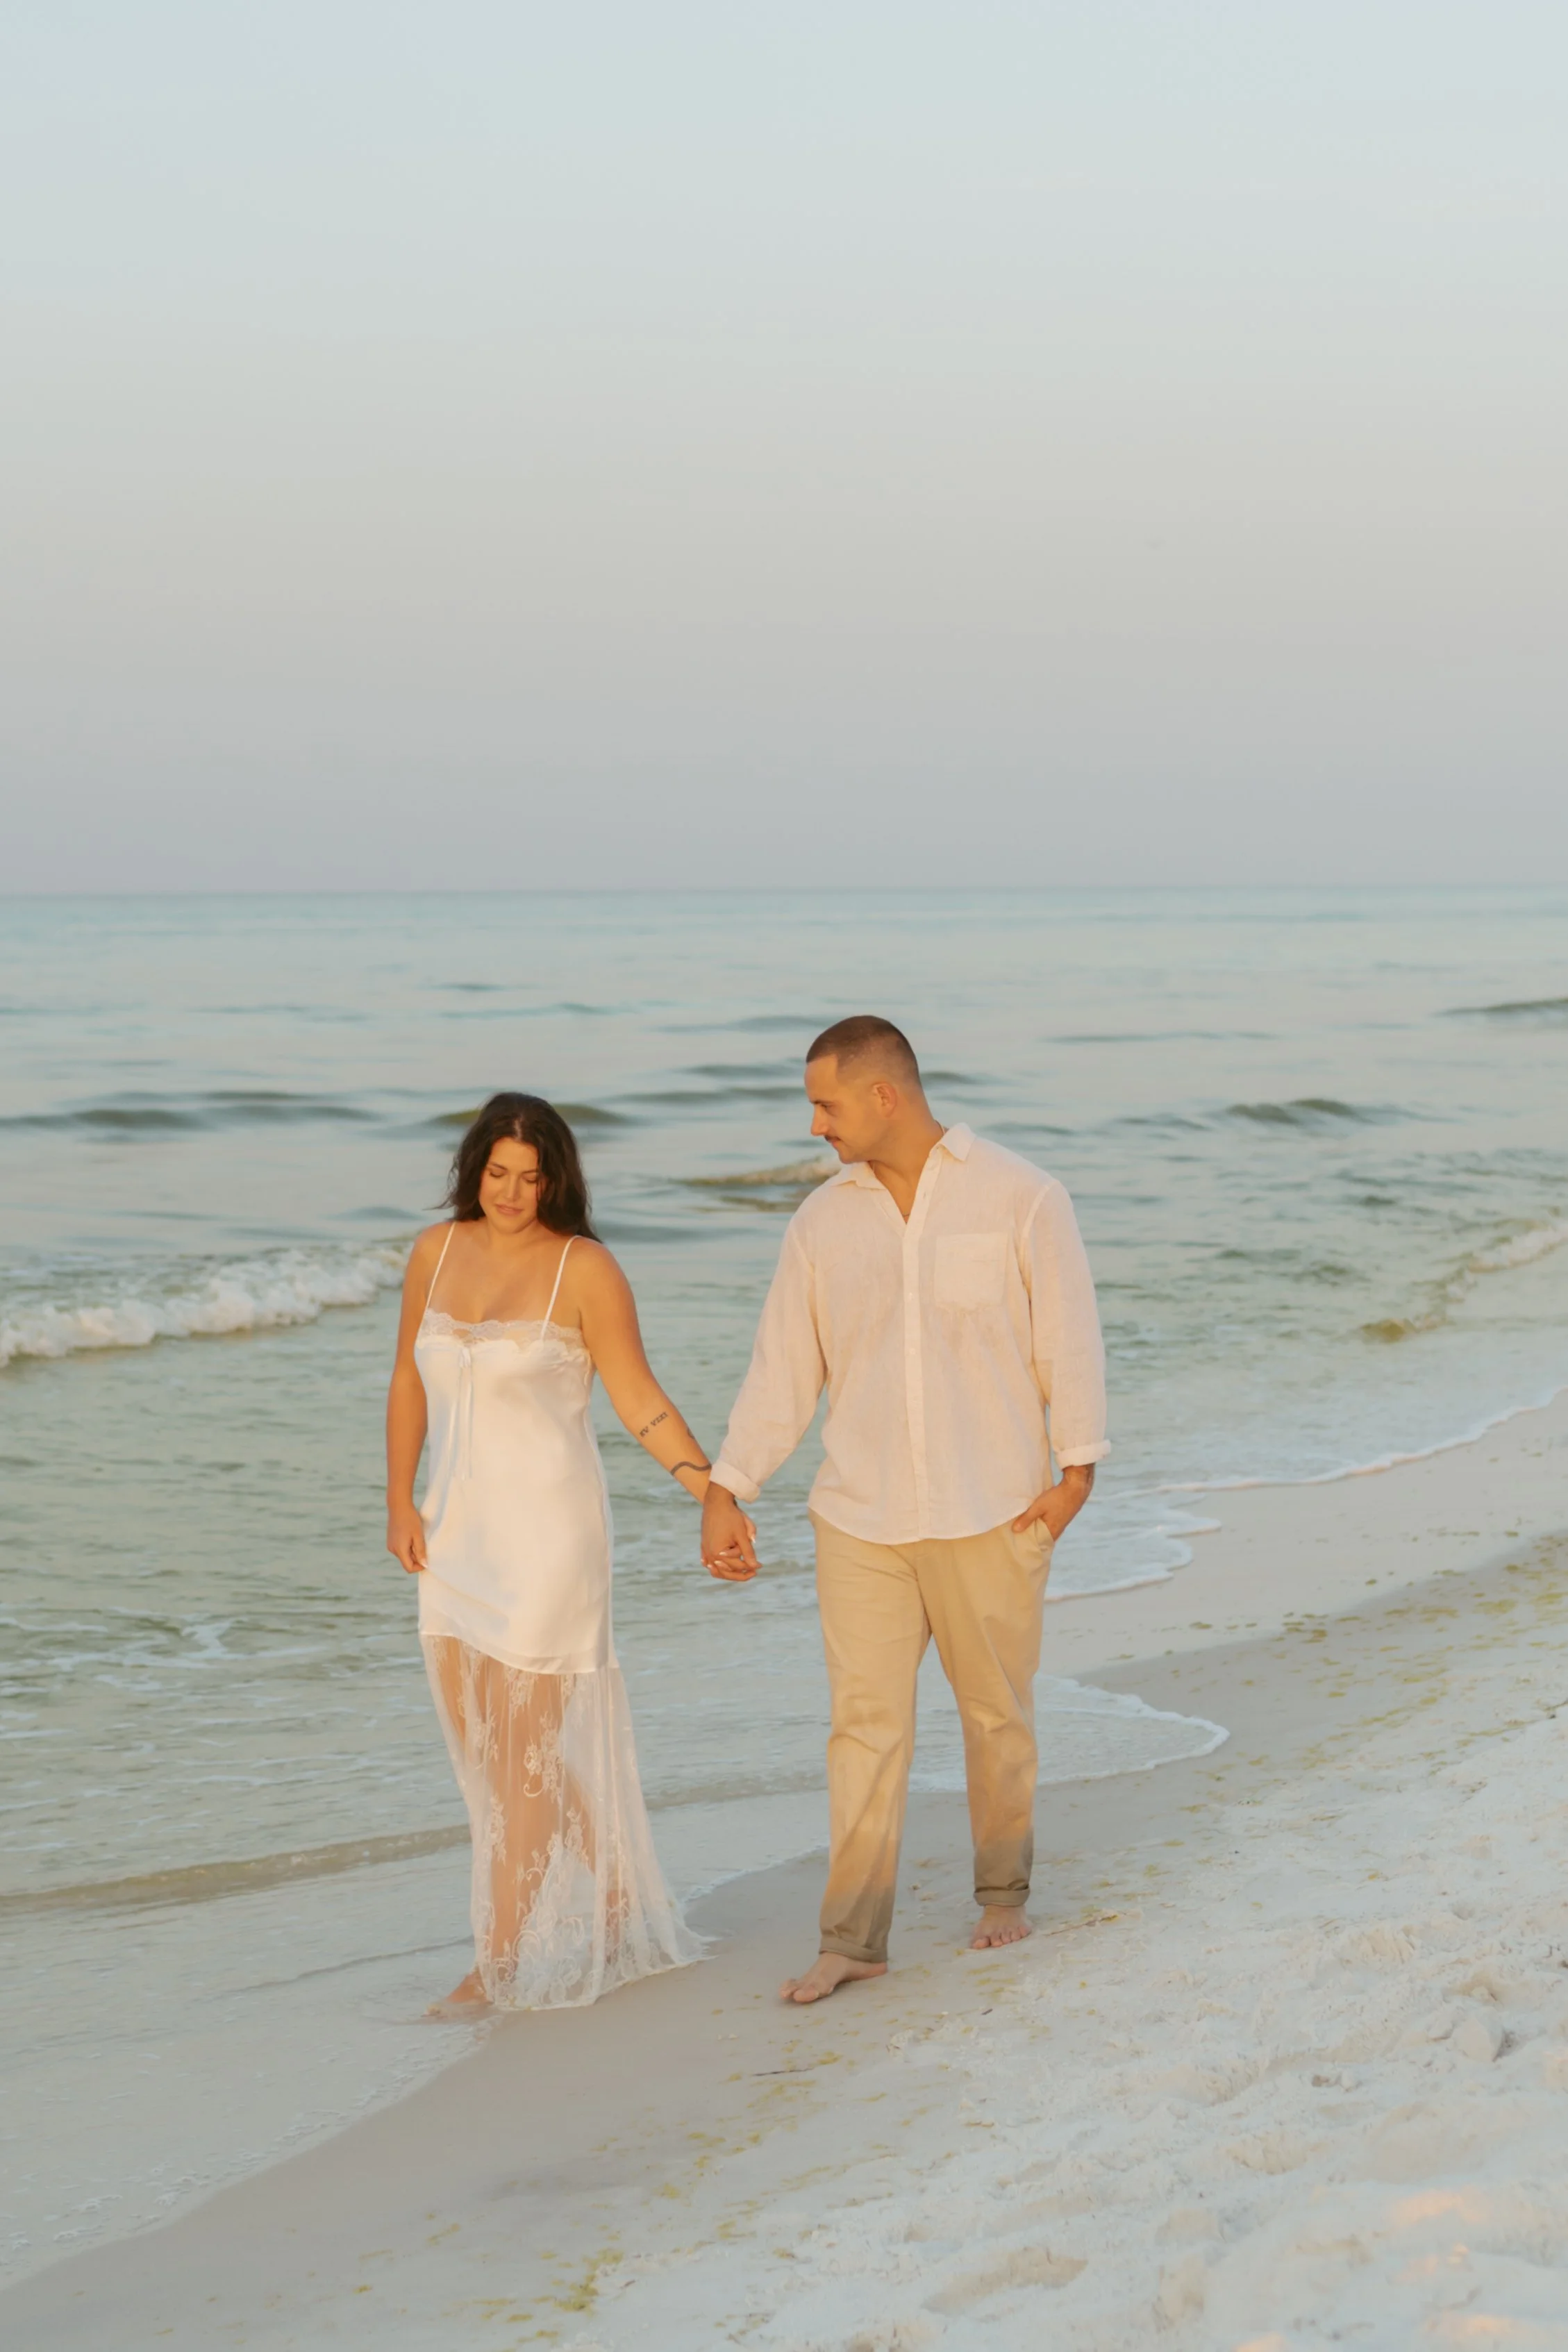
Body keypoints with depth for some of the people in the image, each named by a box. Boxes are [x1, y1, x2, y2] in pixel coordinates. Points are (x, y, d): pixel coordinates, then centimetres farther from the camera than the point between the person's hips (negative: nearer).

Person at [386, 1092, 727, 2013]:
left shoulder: (585, 1270, -10)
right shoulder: (437, 1253, 7)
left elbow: (641, 1401, -10)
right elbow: (410, 1382, 15)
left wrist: (712, 1490, -20)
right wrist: (401, 1502, 8)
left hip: (547, 1532, -7)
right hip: (458, 1528, 7)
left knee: (520, 1751, -2)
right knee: (475, 1738, 12)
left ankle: (500, 1959, 7)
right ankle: (619, 1896, 27)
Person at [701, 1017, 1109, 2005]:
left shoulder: (1020, 1197, -6)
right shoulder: (824, 1220, 4)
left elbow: (1069, 1340, -5)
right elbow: (782, 1366, 6)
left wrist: (1076, 1471, -11)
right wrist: (726, 1491, 2)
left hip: (991, 1514, -2)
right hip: (862, 1518, 3)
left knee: (999, 1713, 9)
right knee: (865, 1721, 0)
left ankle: (1005, 1891, 29)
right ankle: (854, 1939, 3)